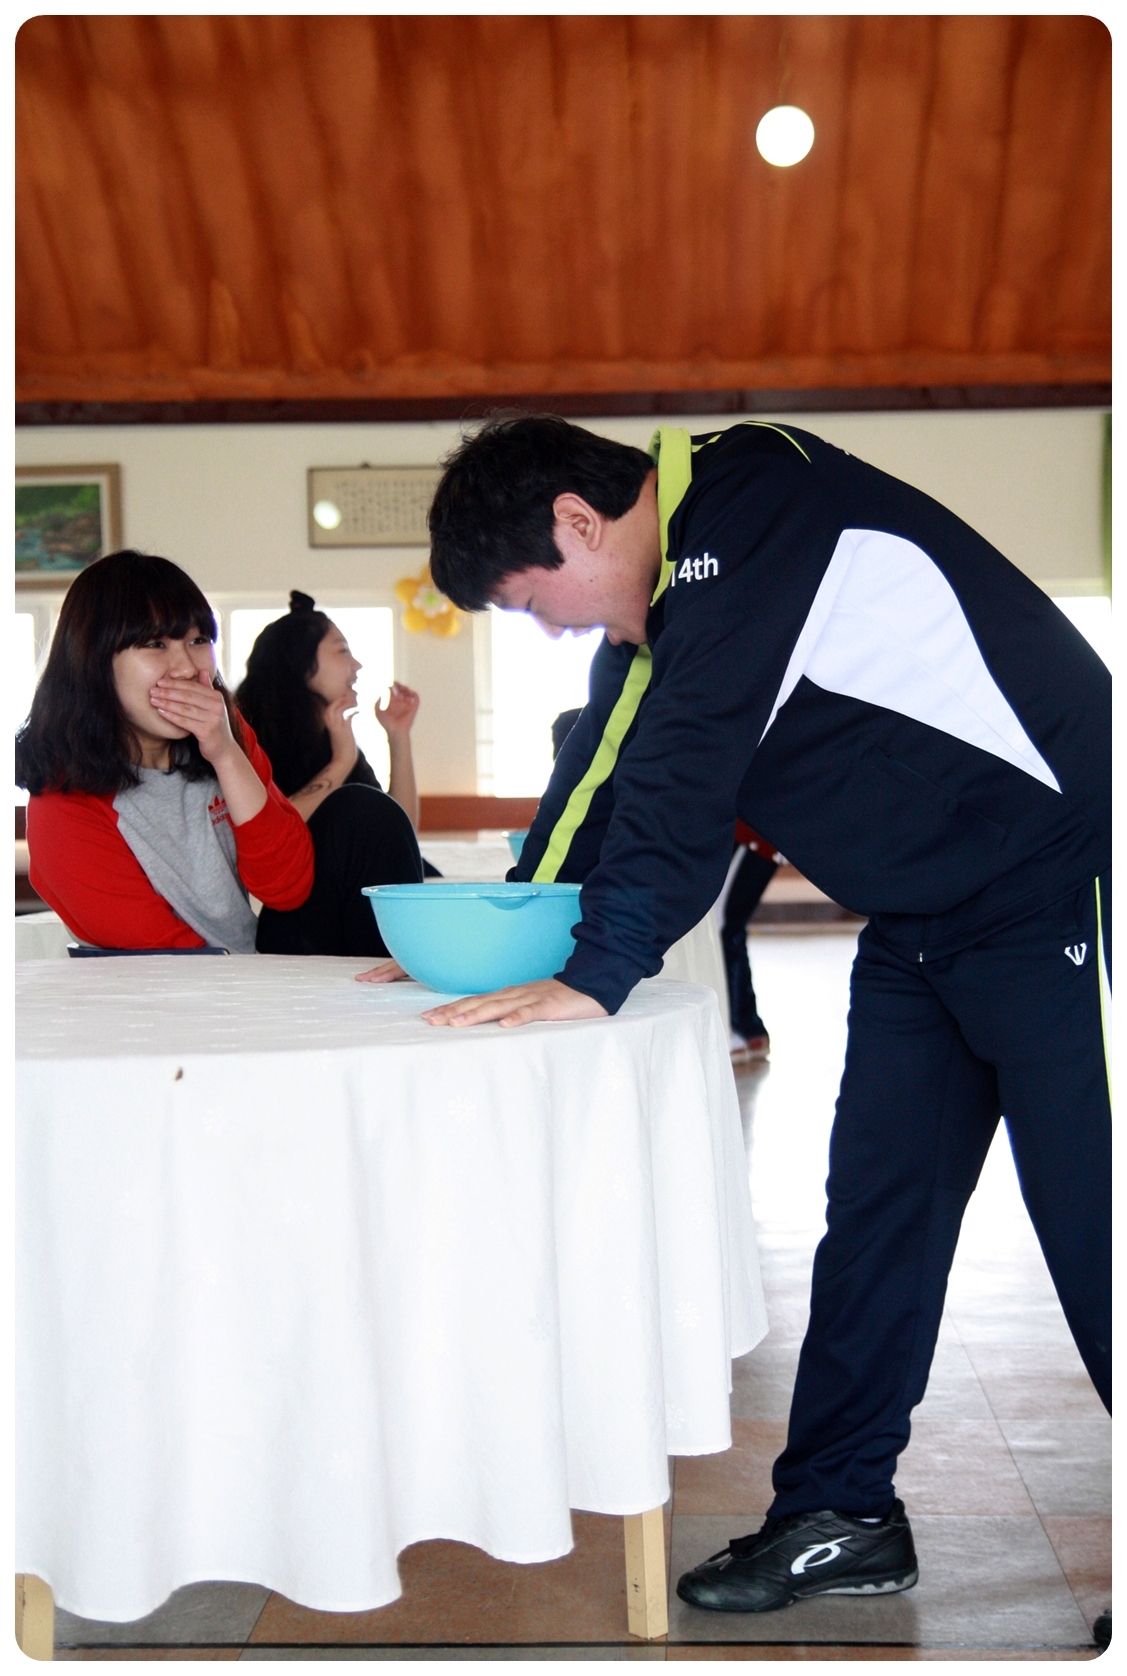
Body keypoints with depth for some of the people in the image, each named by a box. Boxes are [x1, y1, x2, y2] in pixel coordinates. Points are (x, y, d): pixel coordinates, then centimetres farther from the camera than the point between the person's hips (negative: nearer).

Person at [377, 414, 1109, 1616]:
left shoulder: (751, 503, -20)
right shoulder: (676, 576, 9)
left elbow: (686, 768, -27)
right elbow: (606, 762, 14)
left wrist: (599, 972, -27)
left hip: (1055, 894, -9)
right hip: (920, 921, 10)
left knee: (1094, 1232, -5)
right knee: (875, 1210, 10)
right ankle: (840, 1515, 20)